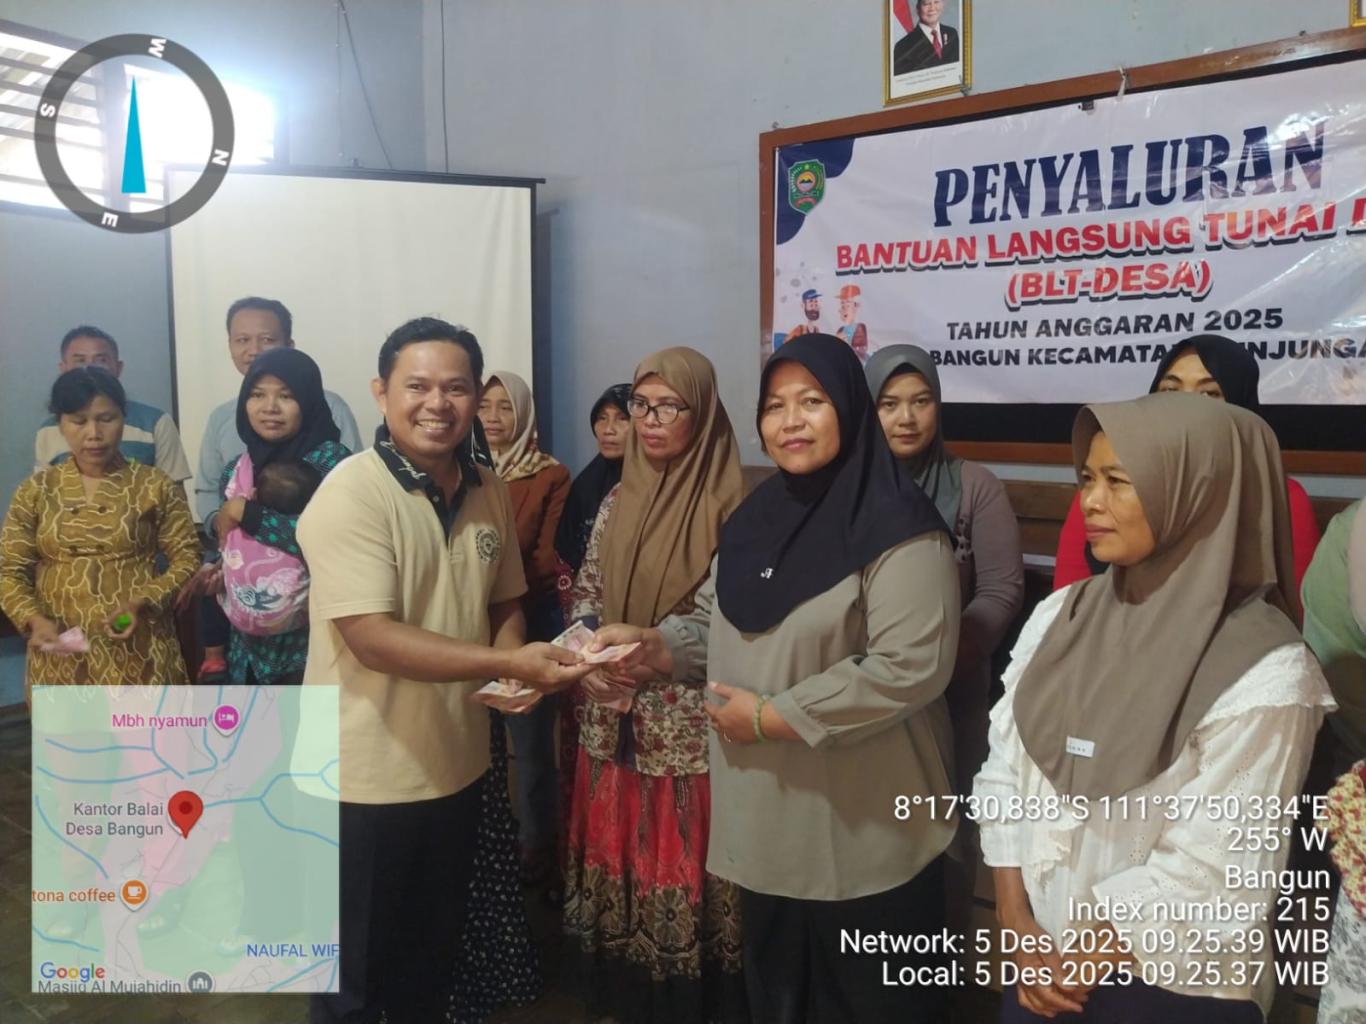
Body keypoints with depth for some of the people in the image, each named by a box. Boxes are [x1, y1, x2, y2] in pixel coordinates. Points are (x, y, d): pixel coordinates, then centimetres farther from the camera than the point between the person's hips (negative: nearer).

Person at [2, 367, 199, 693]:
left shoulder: (155, 485, 0)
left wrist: (142, 602, -15)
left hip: (138, 654, -2)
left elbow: (186, 558, 1)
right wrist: (35, 620, -11)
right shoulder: (35, 491, 5)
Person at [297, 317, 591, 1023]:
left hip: (457, 768, 6)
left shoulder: (489, 491, 3)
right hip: (365, 778, -6)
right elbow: (372, 638, -26)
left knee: (433, 964, 25)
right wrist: (507, 664, -31)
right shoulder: (351, 494, -18)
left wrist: (513, 663, -8)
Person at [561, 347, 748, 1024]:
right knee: (619, 863, 16)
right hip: (615, 723, 5)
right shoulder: (619, 499, 7)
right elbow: (586, 593, 9)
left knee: (681, 870, 6)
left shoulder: (728, 506, -11)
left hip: (688, 728, -5)